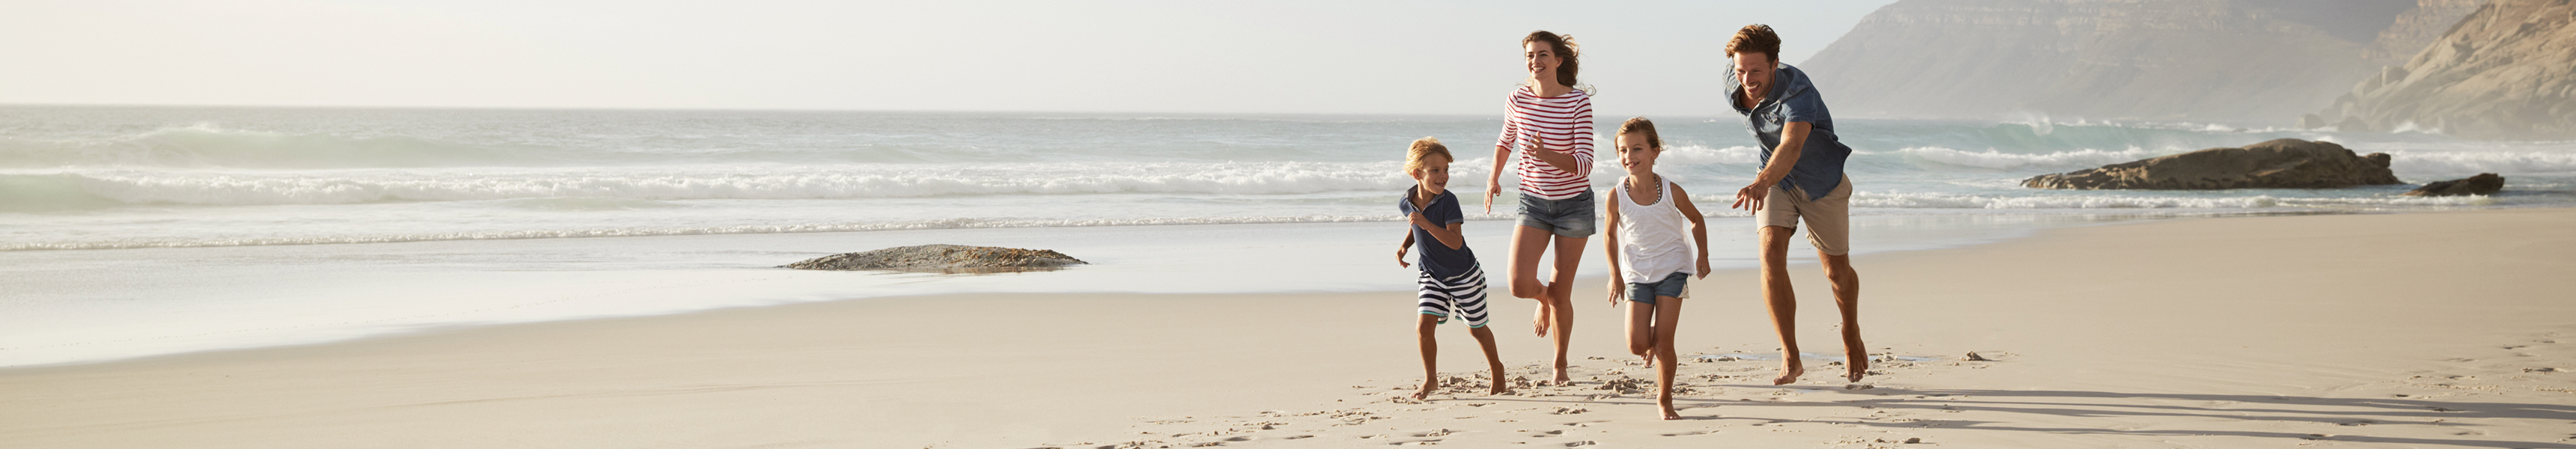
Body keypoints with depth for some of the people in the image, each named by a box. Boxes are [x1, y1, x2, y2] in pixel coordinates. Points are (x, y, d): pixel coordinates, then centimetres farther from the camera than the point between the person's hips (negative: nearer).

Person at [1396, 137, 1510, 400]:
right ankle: (1431, 379, 6)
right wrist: (1405, 246, -1)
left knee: (1476, 328, 11)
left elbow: (1455, 242, -34)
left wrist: (1426, 223, -44)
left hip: (1464, 275, -3)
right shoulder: (1406, 203, -9)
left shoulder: (1447, 201, -25)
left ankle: (1496, 369, 36)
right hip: (1432, 277, 3)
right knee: (1424, 325, -12)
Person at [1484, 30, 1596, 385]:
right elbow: (1506, 139, 17)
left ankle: (1560, 364, 27)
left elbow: (1584, 165, -21)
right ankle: (1543, 298, 23)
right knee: (1520, 285, -16)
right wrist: (1494, 178, 19)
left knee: (1561, 293, 3)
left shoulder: (1579, 102, -16)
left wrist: (1547, 154, -36)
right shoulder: (1518, 98, -6)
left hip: (1574, 204, -2)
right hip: (1533, 203, 2)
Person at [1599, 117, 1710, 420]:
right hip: (1636, 273, 1)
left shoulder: (1671, 192, -13)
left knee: (1663, 341, -7)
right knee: (1636, 345, -8)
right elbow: (1610, 235, 3)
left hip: (1672, 269, -1)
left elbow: (1696, 220, 7)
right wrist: (1615, 275, -4)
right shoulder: (1617, 196, -12)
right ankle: (1653, 344, 30)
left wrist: (1702, 254, -2)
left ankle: (1665, 401, 9)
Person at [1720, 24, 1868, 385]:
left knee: (1837, 270, 10)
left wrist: (1761, 184, -73)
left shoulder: (1798, 92, -36)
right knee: (1771, 254, -20)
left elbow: (1791, 147, -54)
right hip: (1776, 181, 4)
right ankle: (1790, 359, -17)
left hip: (1821, 181, -3)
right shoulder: (1734, 91, -17)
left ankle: (1852, 339, 41)